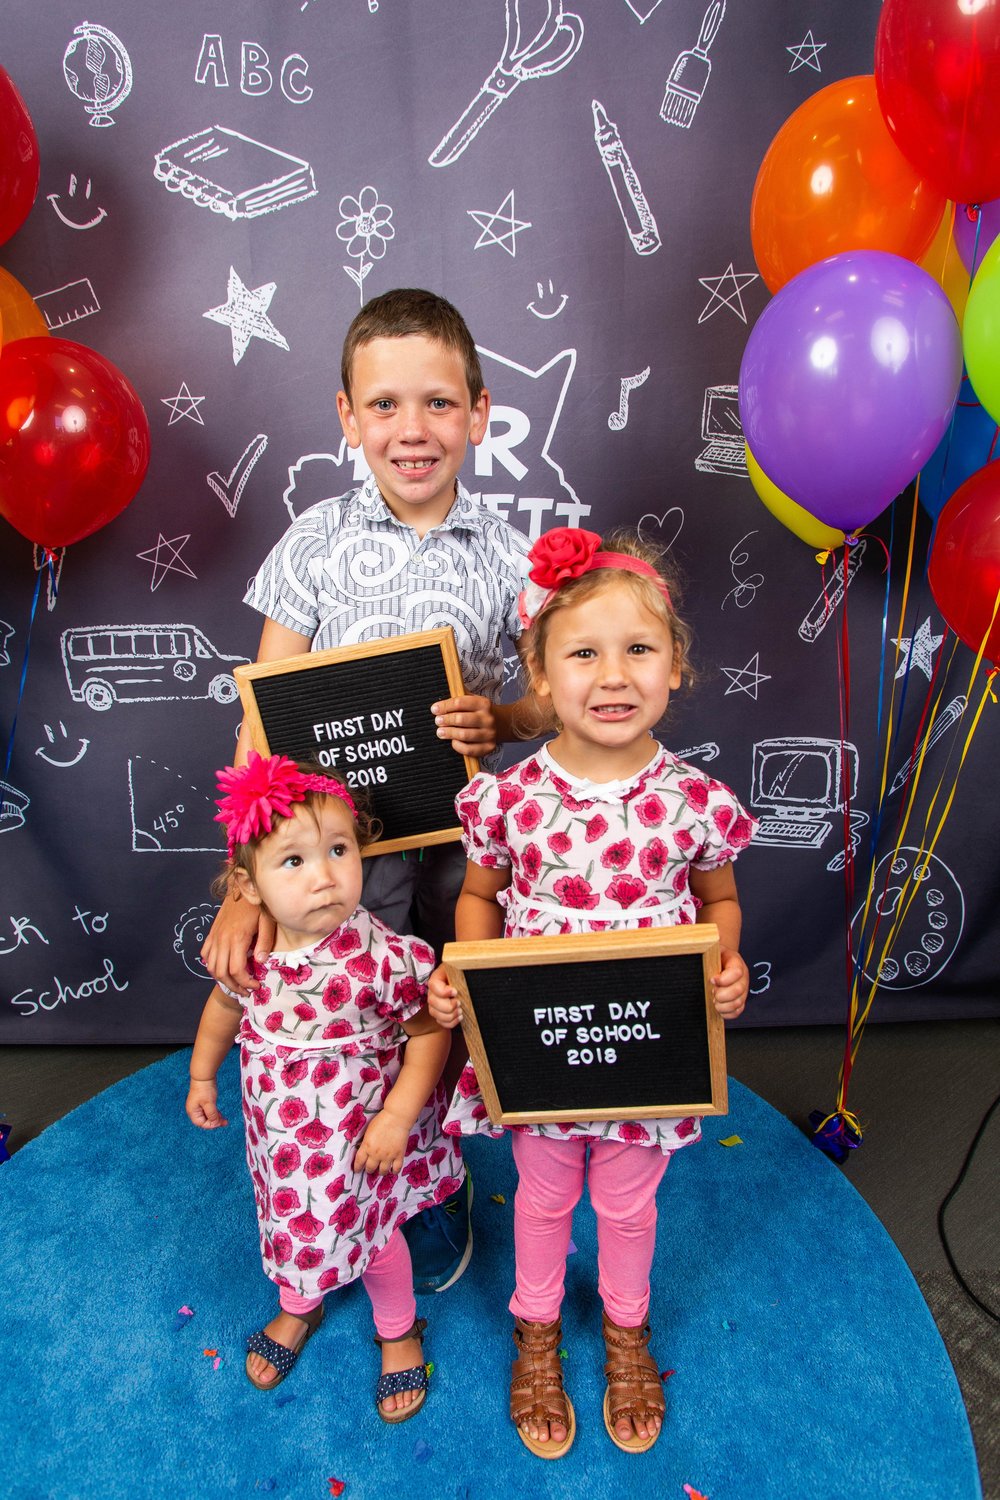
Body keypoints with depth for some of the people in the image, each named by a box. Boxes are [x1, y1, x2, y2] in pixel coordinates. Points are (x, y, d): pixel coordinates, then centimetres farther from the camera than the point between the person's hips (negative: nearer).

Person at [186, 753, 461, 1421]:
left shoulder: (383, 956, -32)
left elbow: (429, 1032, -20)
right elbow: (225, 1004, 4)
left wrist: (397, 1117, -21)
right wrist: (202, 1077, 15)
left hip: (362, 1135, -4)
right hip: (282, 1133, 4)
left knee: (371, 1231, 19)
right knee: (294, 1219, 28)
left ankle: (400, 1330, 52)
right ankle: (298, 1308, 62)